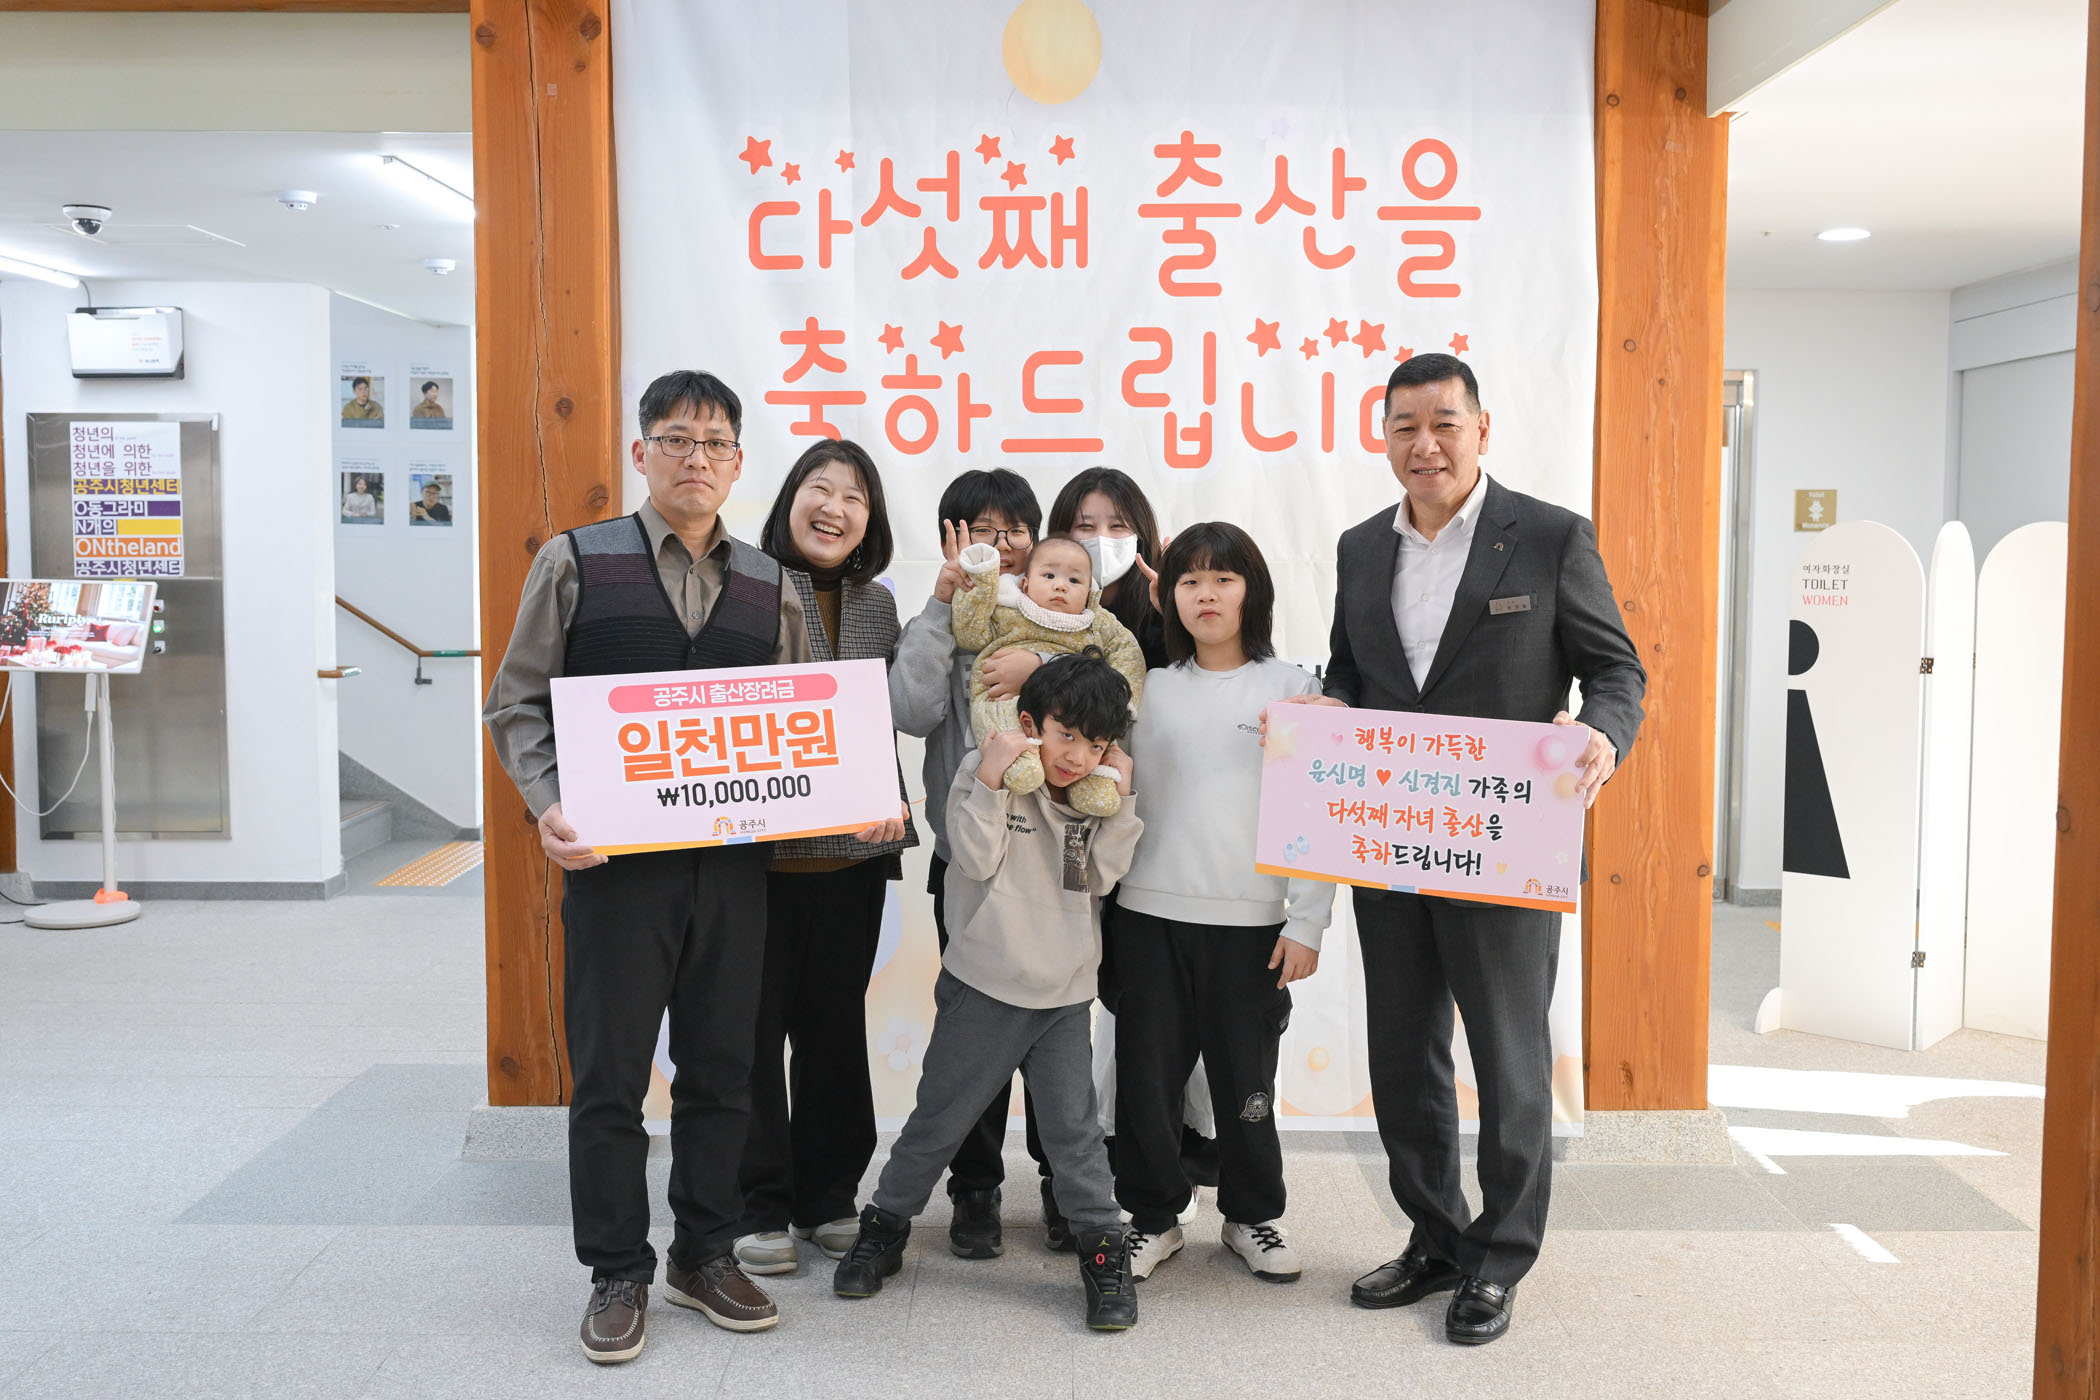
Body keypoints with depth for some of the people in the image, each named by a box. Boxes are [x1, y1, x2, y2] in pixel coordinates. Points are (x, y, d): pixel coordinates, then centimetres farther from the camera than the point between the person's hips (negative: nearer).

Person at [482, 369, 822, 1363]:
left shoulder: (769, 589, 10)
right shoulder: (576, 562, 2)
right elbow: (517, 702, 1)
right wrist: (550, 804, -15)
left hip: (734, 860, 3)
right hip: (615, 858, -3)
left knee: (721, 1066, 11)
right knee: (610, 1070, 4)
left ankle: (705, 1254, 28)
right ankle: (618, 1273, 20)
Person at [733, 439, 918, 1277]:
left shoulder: (876, 604, 11)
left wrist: (893, 803, 3)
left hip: (853, 855, 5)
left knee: (836, 1022, 13)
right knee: (755, 1026, 4)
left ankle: (828, 1197, 26)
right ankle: (760, 1206, 17)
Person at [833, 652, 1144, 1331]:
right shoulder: (985, 773, -7)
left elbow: (1100, 877, -1)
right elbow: (977, 859, -16)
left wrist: (1120, 801, -8)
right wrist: (991, 780, -25)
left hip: (1064, 993, 3)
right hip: (985, 986, -3)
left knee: (1073, 1128, 5)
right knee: (939, 1119, 8)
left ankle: (1104, 1249, 18)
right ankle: (884, 1227, 26)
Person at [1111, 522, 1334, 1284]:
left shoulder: (1291, 687, 1)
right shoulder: (1149, 688, 7)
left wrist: (1307, 923, -6)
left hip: (1252, 920, -1)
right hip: (1151, 913, 2)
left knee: (1246, 1076, 7)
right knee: (1147, 1070, 5)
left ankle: (1253, 1216, 26)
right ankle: (1154, 1216, 22)